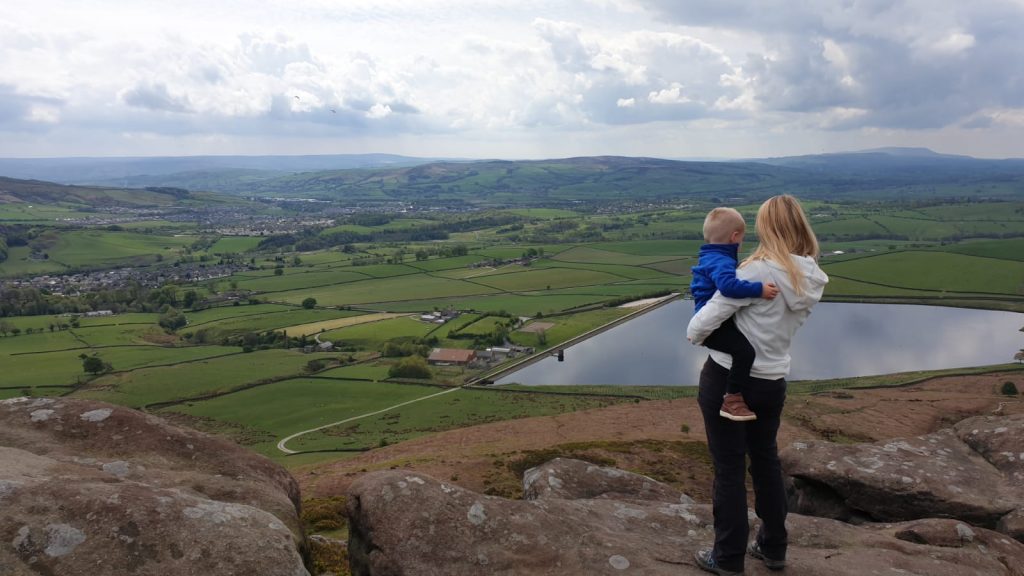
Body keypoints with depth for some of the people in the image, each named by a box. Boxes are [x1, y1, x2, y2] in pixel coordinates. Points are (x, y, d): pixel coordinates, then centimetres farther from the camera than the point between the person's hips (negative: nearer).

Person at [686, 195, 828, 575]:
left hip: (726, 379, -6)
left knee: (729, 468, 7)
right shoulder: (813, 280, -1)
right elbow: (773, 321, 6)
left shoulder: (757, 271, -22)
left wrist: (694, 333, 0)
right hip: (772, 383, 6)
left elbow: (706, 320, -21)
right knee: (766, 462, 22)